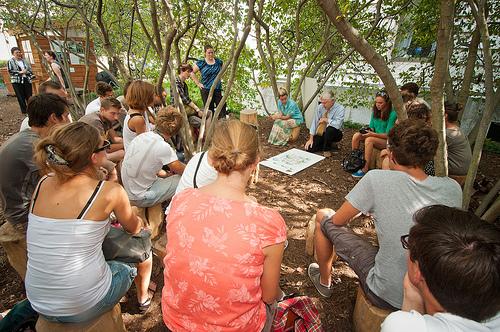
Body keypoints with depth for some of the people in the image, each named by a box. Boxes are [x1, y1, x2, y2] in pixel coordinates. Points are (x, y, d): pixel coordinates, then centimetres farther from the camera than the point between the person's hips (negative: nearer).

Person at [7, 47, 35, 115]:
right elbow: (10, 71, -5)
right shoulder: (10, 61, 2)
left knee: (29, 96, 3)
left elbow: (31, 70, 13)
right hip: (17, 81, -3)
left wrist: (26, 72, -8)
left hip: (26, 80, 3)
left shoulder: (24, 61, 14)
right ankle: (24, 111, 7)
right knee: (21, 97, -1)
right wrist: (20, 72, -13)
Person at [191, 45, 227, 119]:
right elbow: (192, 72, 6)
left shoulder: (218, 61, 8)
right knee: (209, 109, 1)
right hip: (206, 90, -2)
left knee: (222, 106, -5)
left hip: (218, 89, 3)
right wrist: (198, 83, -1)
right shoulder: (201, 63, 0)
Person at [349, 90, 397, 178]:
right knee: (356, 135, -15)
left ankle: (365, 169, -36)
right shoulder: (375, 112, 7)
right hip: (375, 138, 7)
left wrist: (373, 134, -28)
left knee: (369, 139, -35)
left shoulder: (393, 114, -14)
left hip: (387, 141, -7)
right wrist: (366, 130, -11)